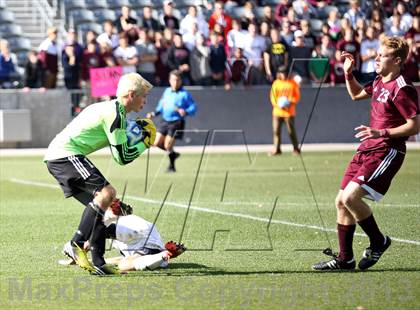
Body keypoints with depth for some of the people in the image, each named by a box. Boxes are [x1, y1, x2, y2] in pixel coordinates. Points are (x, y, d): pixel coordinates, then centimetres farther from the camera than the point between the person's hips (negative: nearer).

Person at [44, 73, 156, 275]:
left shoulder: (109, 108, 20)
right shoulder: (115, 114, -11)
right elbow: (122, 157, -10)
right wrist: (145, 144, 4)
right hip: (66, 154, -10)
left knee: (99, 204, 9)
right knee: (107, 192, -20)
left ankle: (97, 264, 4)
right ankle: (76, 244, -22)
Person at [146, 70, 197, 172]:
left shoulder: (185, 94, -8)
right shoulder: (167, 92, 11)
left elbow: (193, 108, -9)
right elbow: (161, 105, 23)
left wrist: (185, 112, -27)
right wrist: (154, 113, 11)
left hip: (176, 122, -6)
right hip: (165, 121, 6)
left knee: (168, 145, -8)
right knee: (157, 143, 1)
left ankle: (171, 166, 13)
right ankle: (172, 154, 27)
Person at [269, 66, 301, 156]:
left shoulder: (293, 83, 2)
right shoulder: (276, 83, 6)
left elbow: (297, 96, 4)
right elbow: (273, 96, 4)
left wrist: (291, 102, -13)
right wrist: (278, 104, -13)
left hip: (289, 111, -2)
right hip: (278, 111, 2)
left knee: (291, 131, -2)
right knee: (276, 131, -1)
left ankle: (296, 149, 9)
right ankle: (276, 150, 7)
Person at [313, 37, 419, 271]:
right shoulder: (379, 82, 13)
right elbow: (357, 94, 34)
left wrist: (382, 133, -25)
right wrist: (348, 74, 17)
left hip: (386, 152, -9)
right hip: (367, 150, 9)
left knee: (350, 197, -21)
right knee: (341, 202, 7)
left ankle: (378, 241, 0)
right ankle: (345, 259, 16)